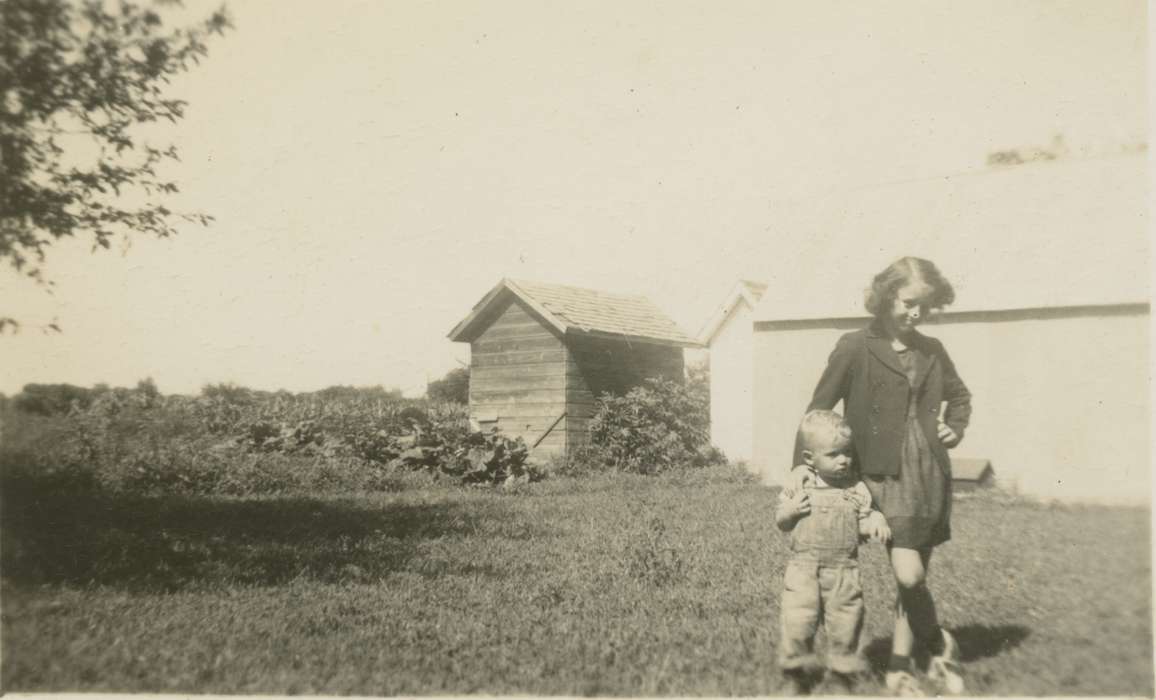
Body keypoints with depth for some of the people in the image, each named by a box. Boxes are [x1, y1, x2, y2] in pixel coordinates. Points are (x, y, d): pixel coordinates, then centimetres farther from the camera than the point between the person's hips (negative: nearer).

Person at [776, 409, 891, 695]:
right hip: (803, 568, -1)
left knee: (845, 623, 5)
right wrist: (789, 511, -13)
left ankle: (844, 674, 25)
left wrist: (876, 522, -16)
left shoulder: (856, 488, 1)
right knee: (797, 623, -2)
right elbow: (781, 523, 8)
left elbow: (864, 520, 6)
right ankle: (795, 676, 17)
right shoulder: (798, 485, 0)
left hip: (844, 570, 1)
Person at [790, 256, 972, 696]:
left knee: (915, 576, 8)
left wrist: (956, 428, 10)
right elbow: (819, 407, -2)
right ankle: (938, 645, 13)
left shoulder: (932, 351, 10)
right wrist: (801, 462, -8)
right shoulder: (855, 348, -5)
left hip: (930, 474, 5)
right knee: (908, 574, -15)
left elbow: (960, 396, 28)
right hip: (886, 475, -5)